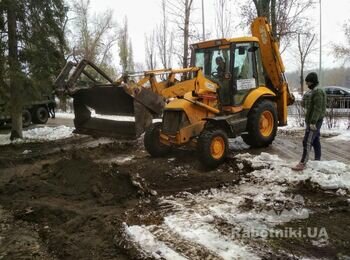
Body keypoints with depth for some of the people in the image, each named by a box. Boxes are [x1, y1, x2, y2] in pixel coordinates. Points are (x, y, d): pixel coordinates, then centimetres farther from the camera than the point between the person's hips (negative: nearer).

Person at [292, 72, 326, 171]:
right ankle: (317, 161, 22)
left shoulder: (317, 92, -16)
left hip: (314, 122, -10)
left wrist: (313, 122, -26)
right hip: (314, 121, 10)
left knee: (307, 142, -13)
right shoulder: (315, 91, 16)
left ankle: (302, 164, -14)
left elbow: (318, 109, -23)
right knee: (315, 141, 14)